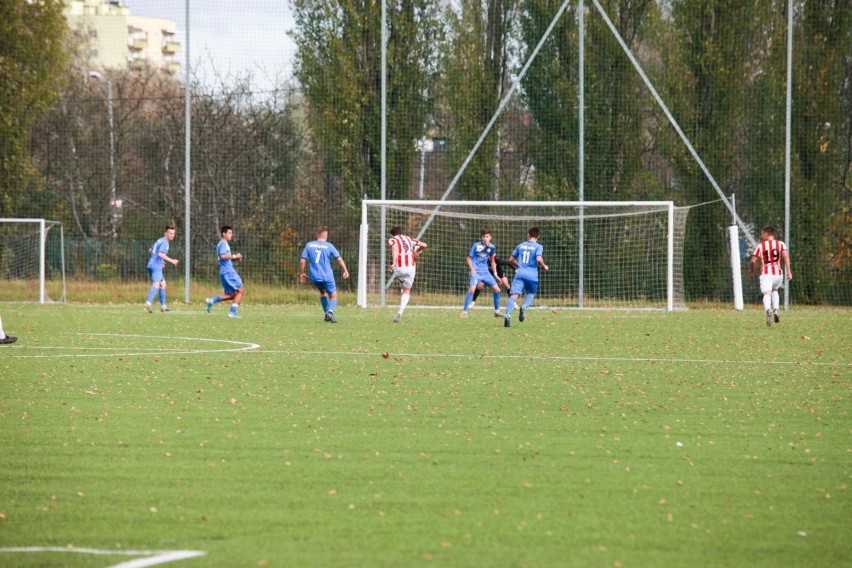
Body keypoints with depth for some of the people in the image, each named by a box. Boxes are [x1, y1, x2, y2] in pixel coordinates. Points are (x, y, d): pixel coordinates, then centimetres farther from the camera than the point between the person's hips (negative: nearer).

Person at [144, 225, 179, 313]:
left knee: (163, 283, 20)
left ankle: (163, 305, 24)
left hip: (151, 265, 10)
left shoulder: (160, 240, 20)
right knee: (156, 284, -22)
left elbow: (150, 250, 32)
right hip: (156, 266, -10)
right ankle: (148, 303, -41)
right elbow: (160, 253, -25)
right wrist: (171, 260, -21)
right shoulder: (164, 242, -10)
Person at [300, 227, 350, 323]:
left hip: (315, 277, 3)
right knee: (333, 296, 7)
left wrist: (302, 273, 11)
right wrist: (345, 271, 3)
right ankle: (330, 311, -21)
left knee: (322, 292, 28)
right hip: (327, 276, -3)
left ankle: (327, 313, 25)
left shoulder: (309, 245, 2)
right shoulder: (329, 246, -4)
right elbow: (339, 259, -7)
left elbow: (302, 261, 0)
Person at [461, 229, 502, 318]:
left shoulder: (492, 247, 3)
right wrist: (472, 269, -15)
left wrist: (495, 273, 13)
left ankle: (497, 311, 19)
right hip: (476, 271, -5)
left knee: (496, 289, 2)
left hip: (485, 272, 5)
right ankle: (464, 311, -18)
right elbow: (468, 258, -2)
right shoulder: (476, 246, -10)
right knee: (472, 288, -26)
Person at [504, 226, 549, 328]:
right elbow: (539, 259, -14)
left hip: (520, 274, 1)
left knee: (514, 295, -11)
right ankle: (524, 306, -6)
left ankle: (508, 315, -32)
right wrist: (544, 267, 6)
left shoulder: (520, 246, 15)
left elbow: (511, 260, 20)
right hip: (532, 275, -1)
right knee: (531, 293, 24)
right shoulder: (538, 247, 3)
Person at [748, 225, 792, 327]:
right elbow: (786, 256, -5)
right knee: (775, 290, 28)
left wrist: (751, 270, 25)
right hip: (778, 274, 3)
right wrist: (789, 271, -8)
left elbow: (753, 261, 5)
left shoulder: (760, 246, 5)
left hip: (765, 274, -3)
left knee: (767, 294, -15)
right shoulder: (781, 244, 9)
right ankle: (775, 310, 8)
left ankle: (768, 310, -46)